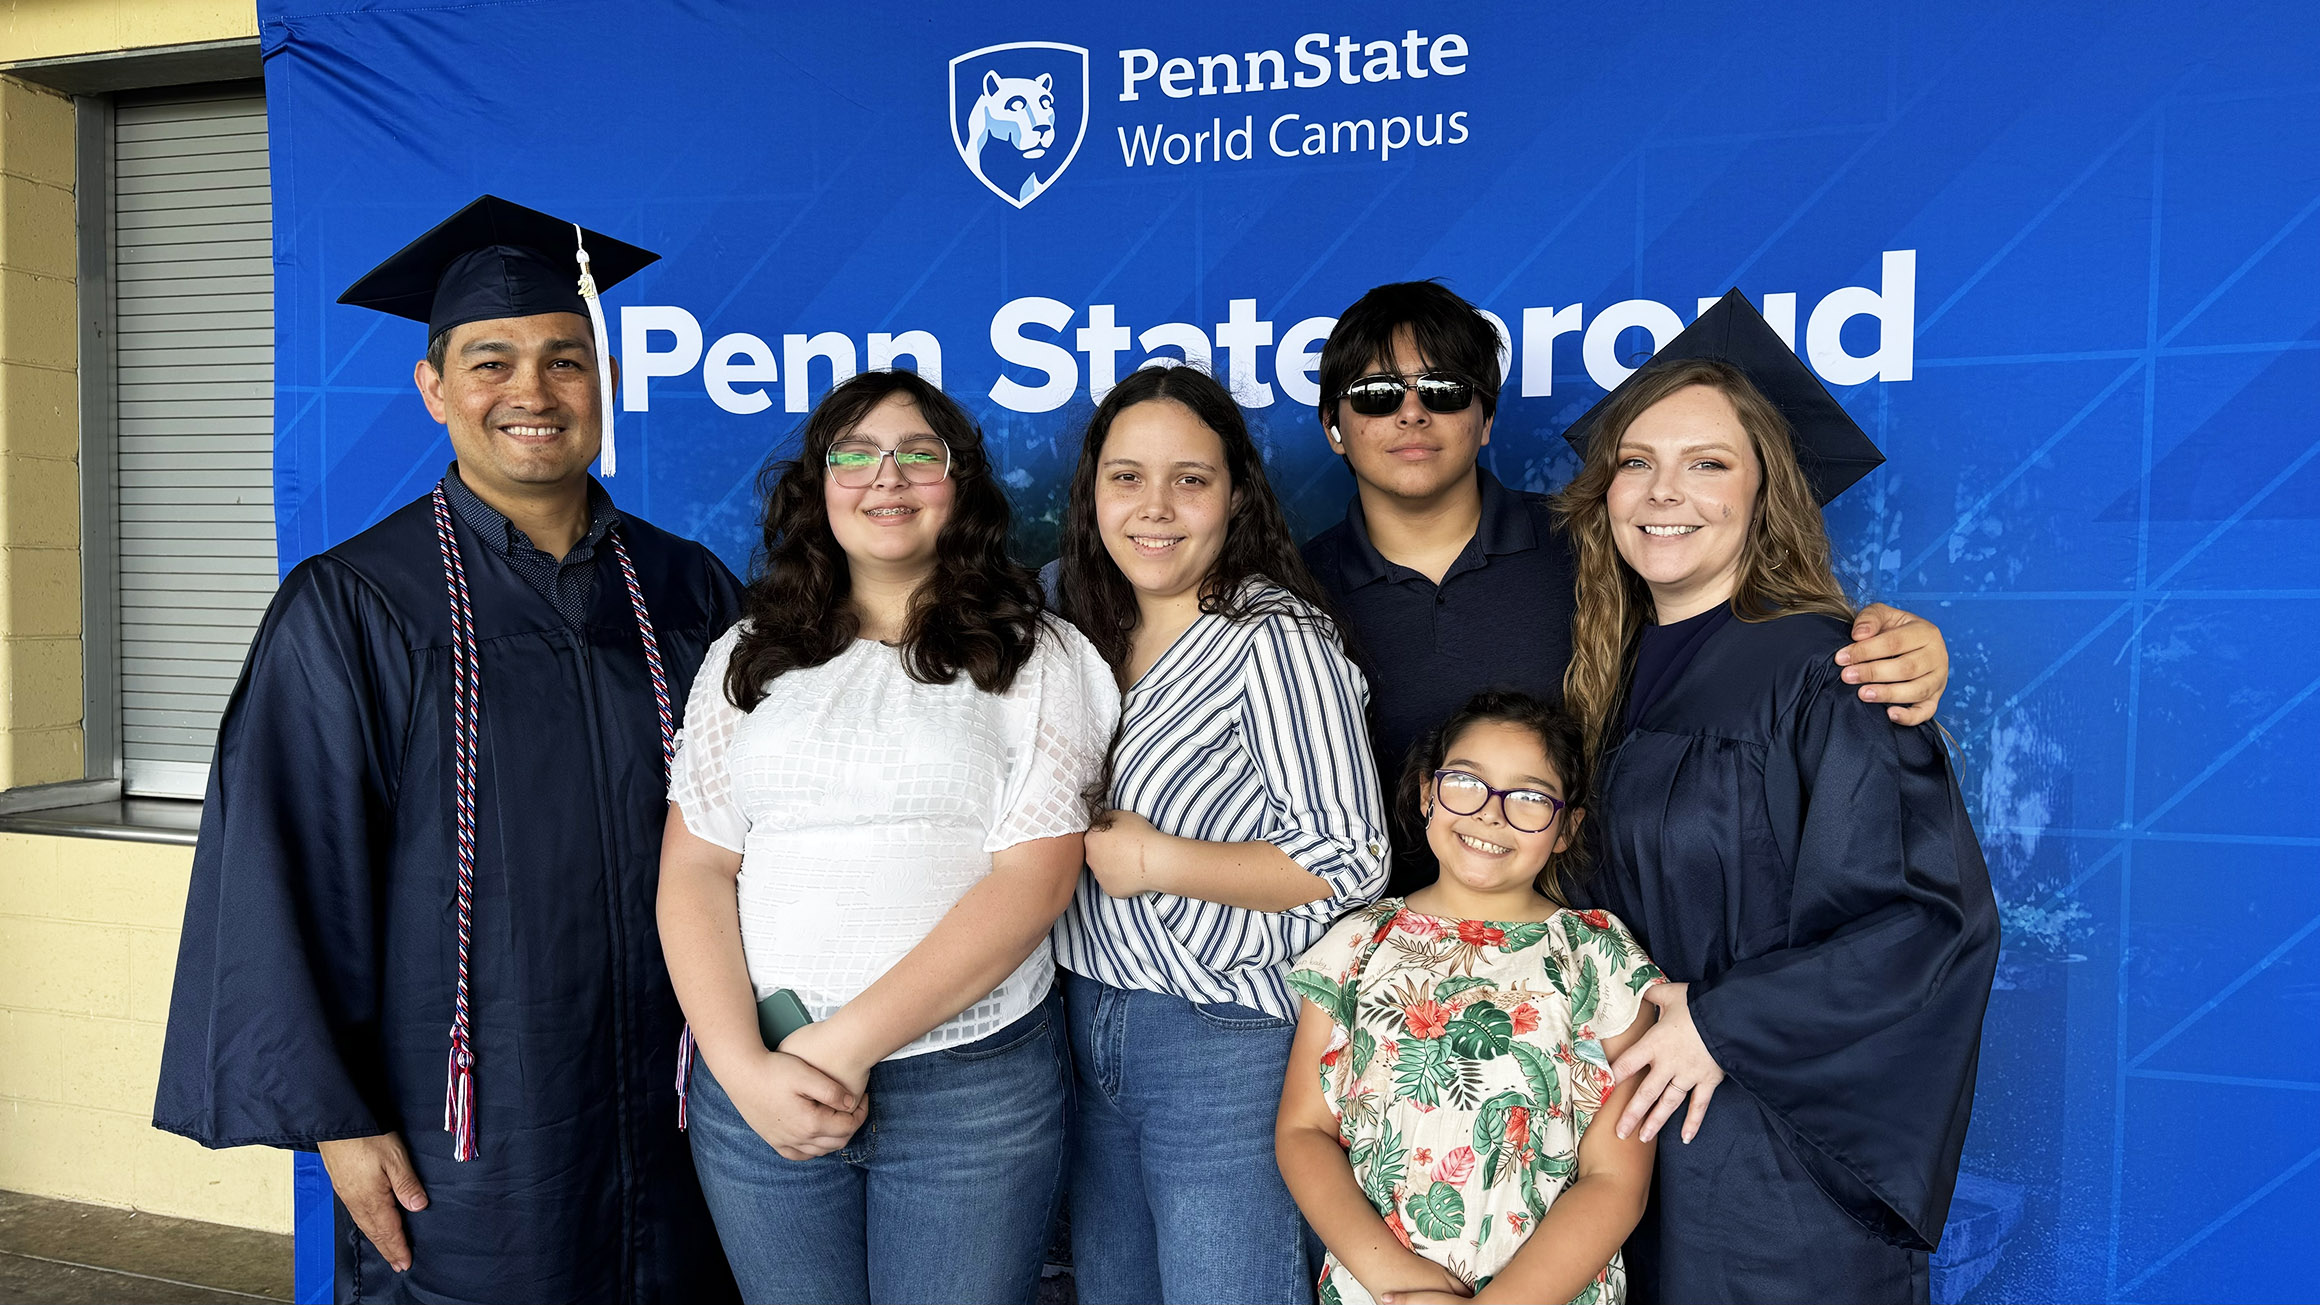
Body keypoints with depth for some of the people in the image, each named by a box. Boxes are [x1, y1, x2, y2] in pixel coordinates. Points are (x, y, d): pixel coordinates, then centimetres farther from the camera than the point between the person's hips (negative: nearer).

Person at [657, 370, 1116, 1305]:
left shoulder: (1037, 658, -1)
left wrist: (845, 1044, -14)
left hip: (972, 1087, -2)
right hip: (756, 1090, 3)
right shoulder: (749, 658, 8)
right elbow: (693, 871, 3)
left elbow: (1033, 882, -9)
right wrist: (745, 1067, -10)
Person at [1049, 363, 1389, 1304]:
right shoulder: (1092, 632, 8)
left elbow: (1351, 863, -19)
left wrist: (1153, 859, -19)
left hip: (1226, 1044, -7)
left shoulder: (1275, 637, -15)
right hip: (1088, 1021, 7)